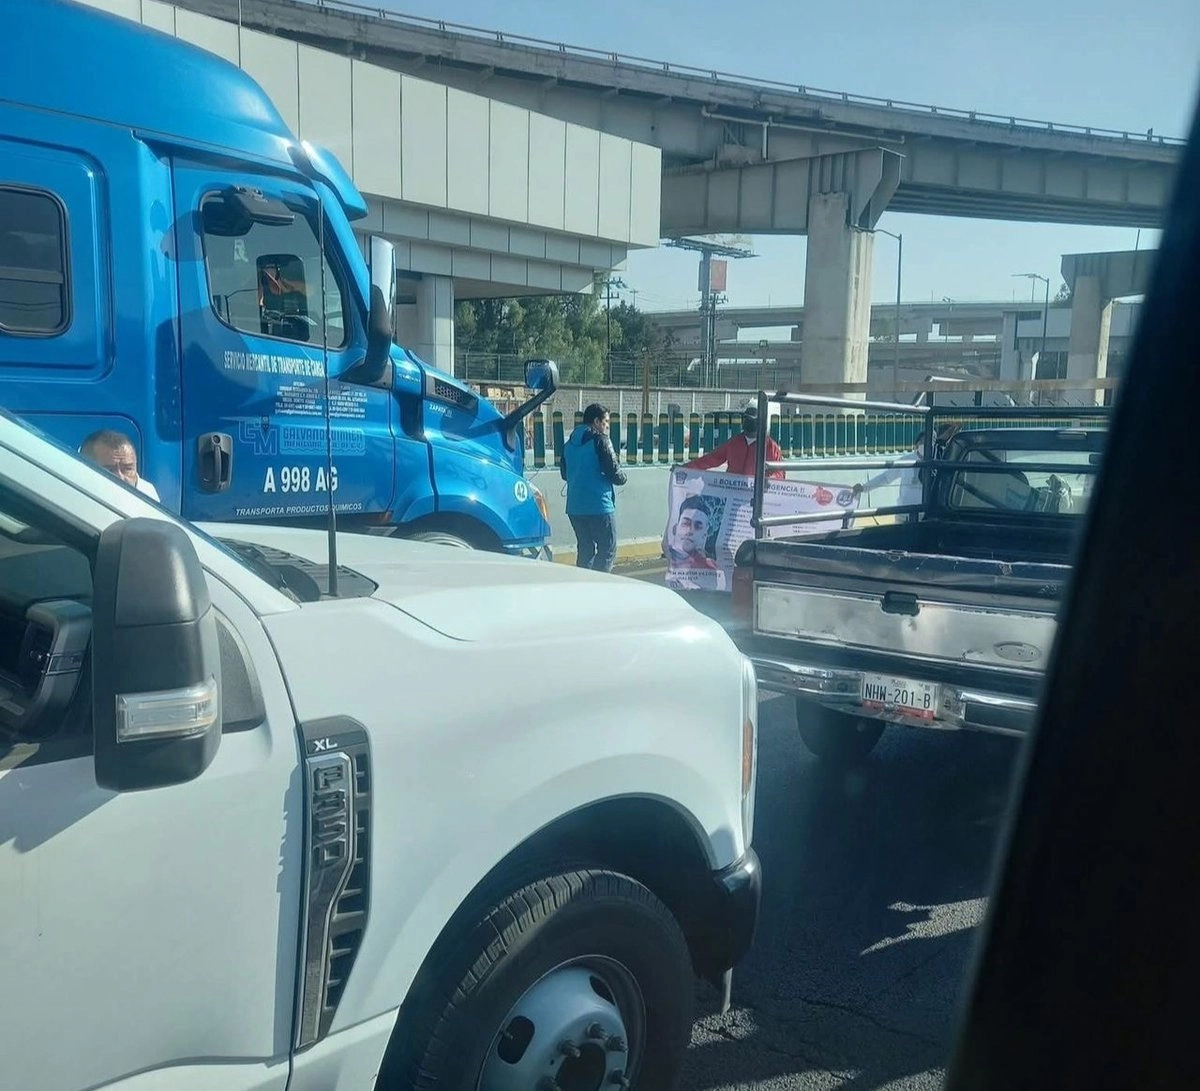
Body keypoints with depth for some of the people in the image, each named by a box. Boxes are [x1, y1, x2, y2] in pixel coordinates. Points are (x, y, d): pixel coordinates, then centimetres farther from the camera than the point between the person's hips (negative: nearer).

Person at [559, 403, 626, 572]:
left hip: (575, 507, 7)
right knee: (608, 550, -2)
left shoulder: (570, 442, 13)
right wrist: (622, 478, 7)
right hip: (599, 506, -7)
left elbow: (564, 473, 20)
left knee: (585, 549, 14)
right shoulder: (600, 439, -9)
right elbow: (613, 471, -13)